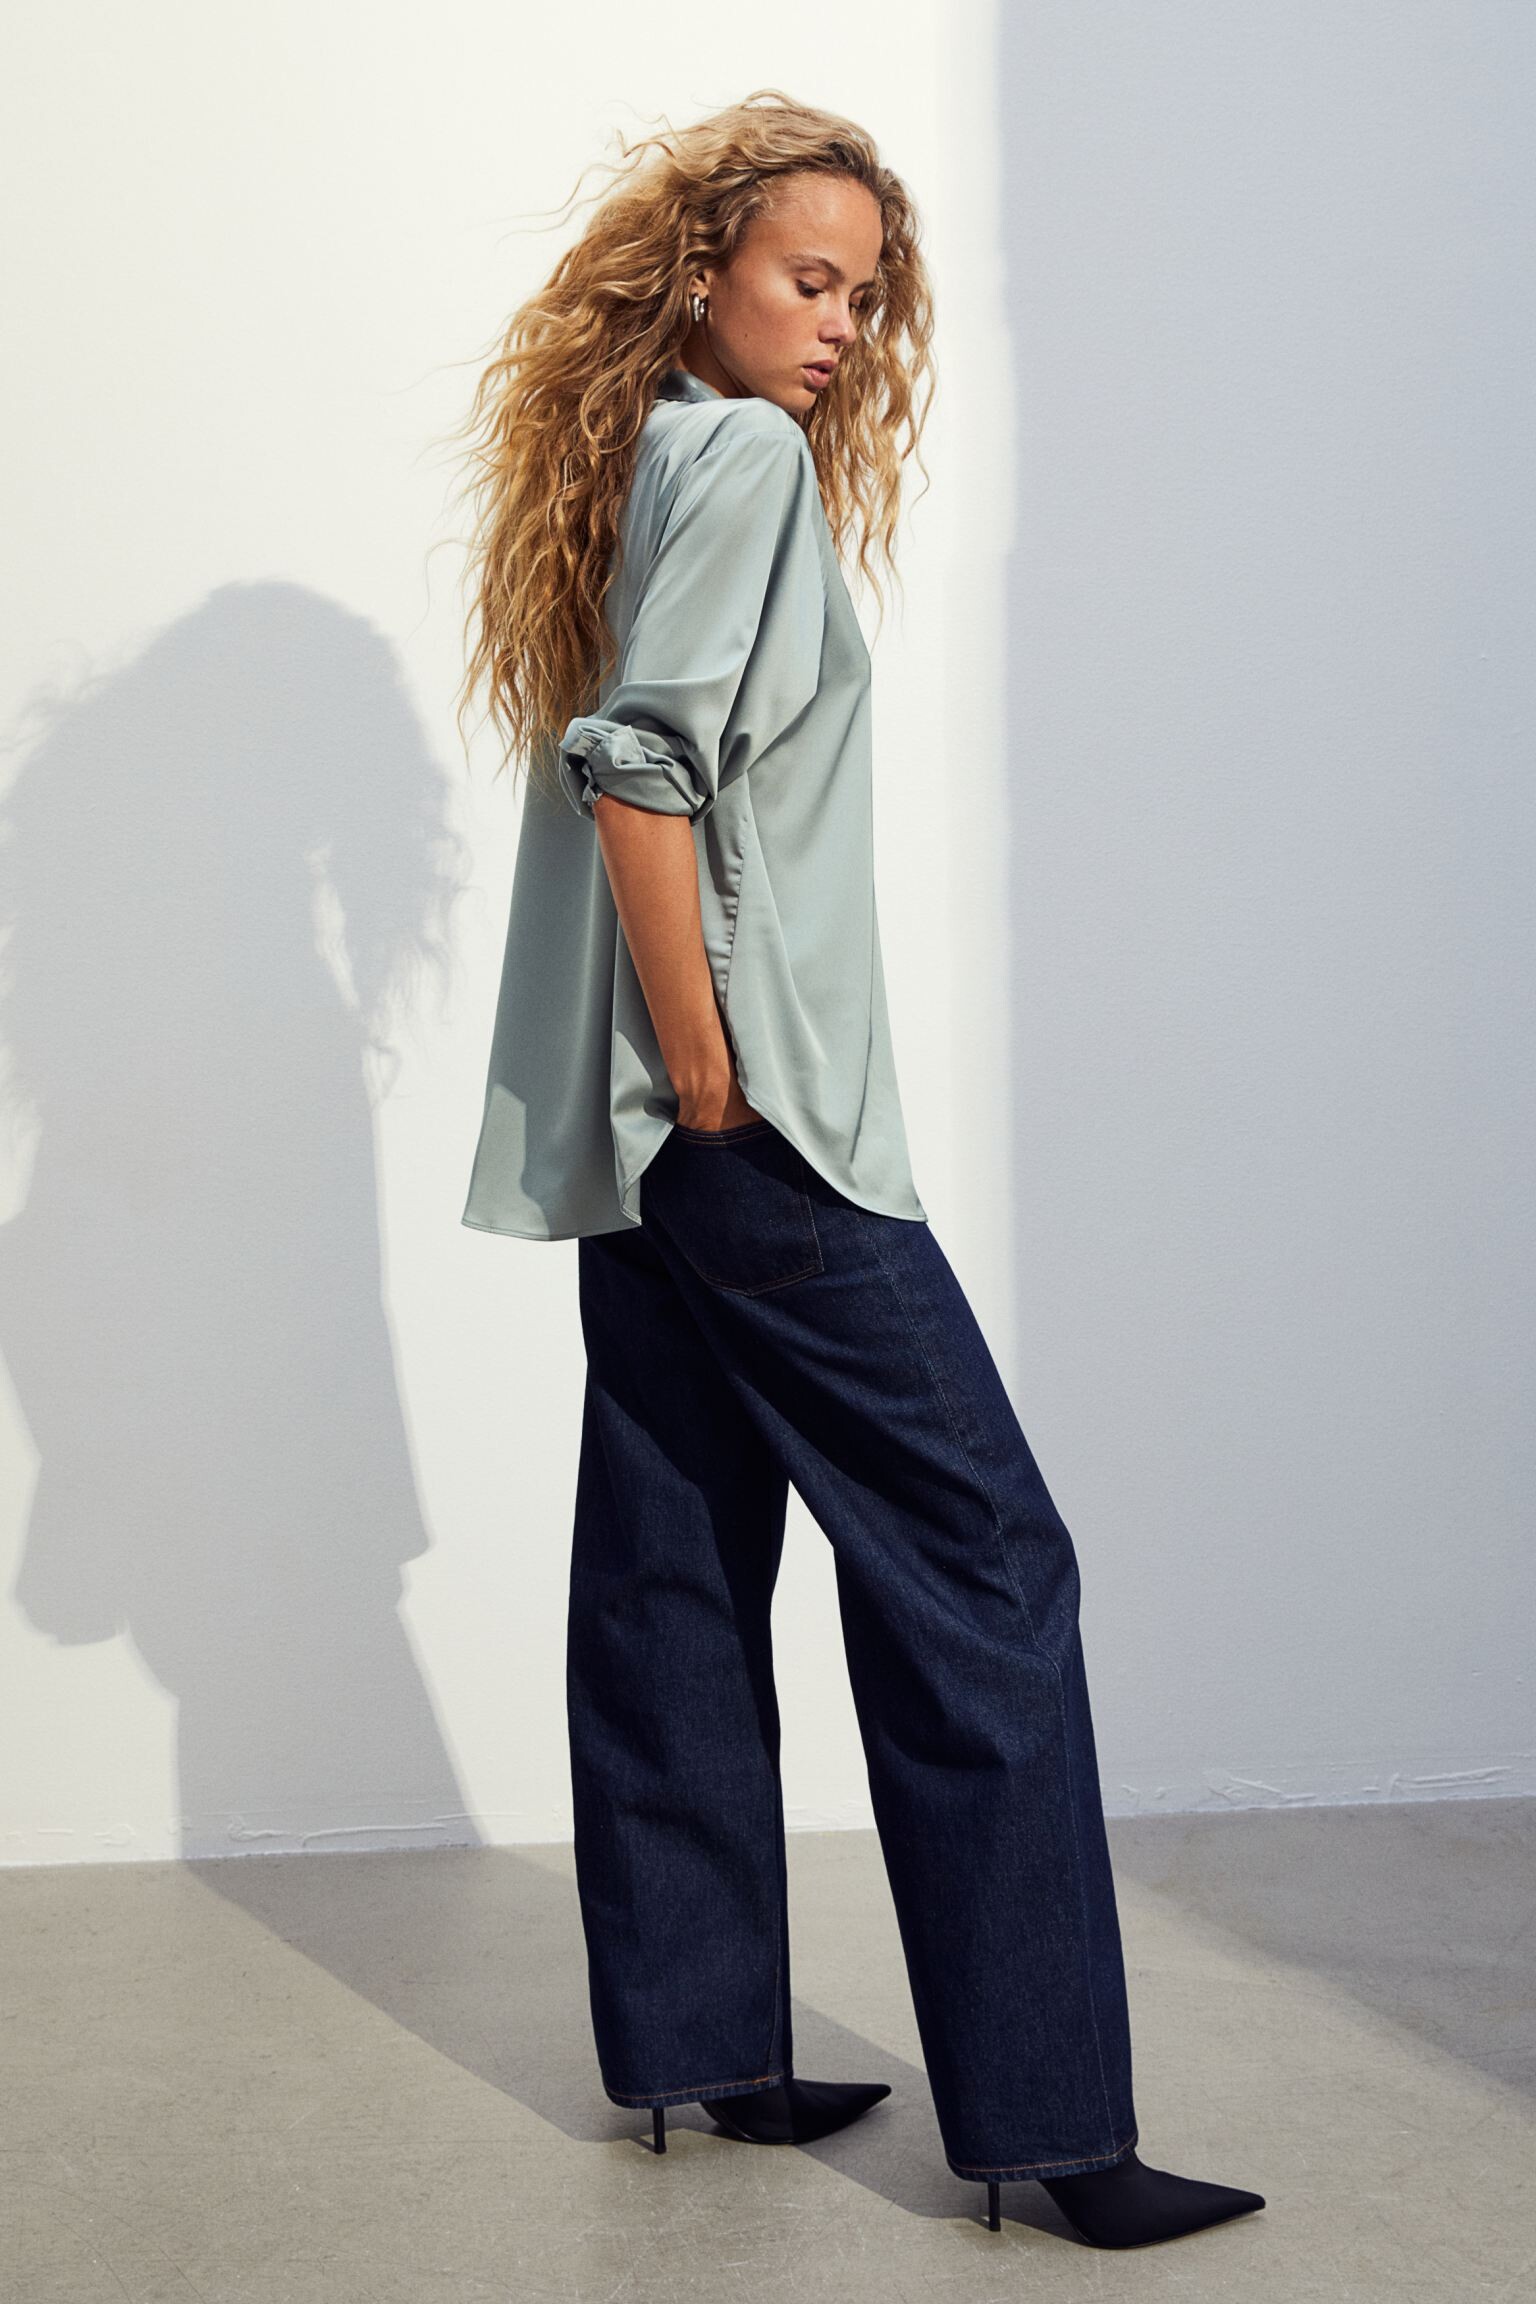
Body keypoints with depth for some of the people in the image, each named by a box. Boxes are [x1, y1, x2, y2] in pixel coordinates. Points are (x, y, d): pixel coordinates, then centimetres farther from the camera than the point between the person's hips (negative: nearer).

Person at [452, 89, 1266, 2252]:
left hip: (654, 1131, 10)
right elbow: (642, 763, -21)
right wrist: (708, 1075, -19)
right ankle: (1040, 2116, -3)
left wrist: (678, 1088, 15)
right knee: (980, 1559, -6)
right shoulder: (742, 455, -8)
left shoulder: (654, 460, 19)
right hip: (754, 1124, -10)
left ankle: (694, 2046, 21)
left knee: (677, 1569, 11)